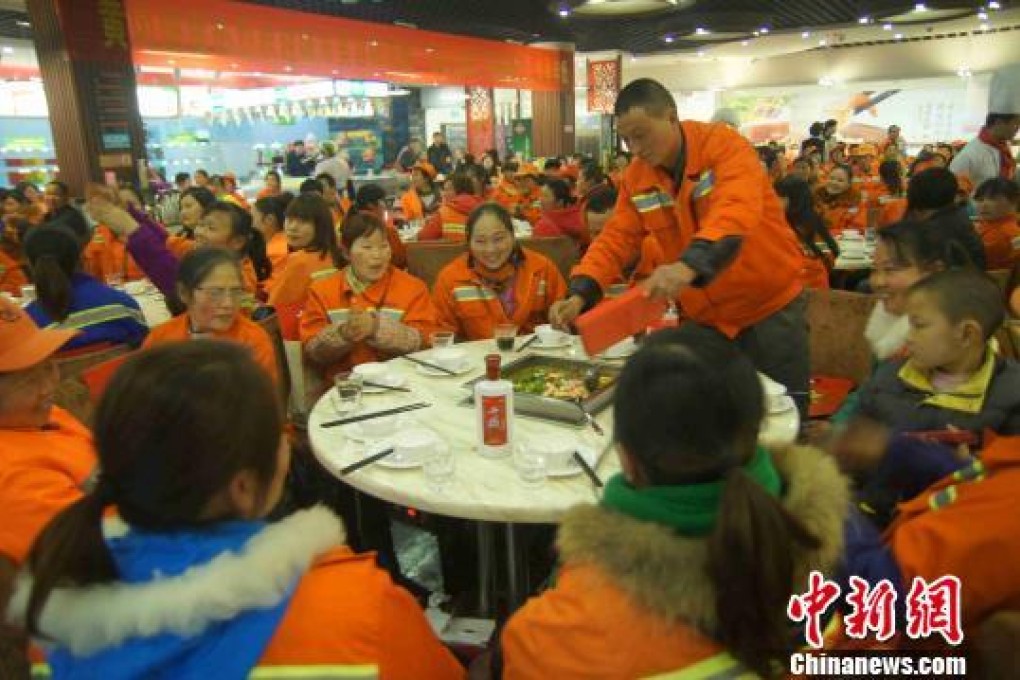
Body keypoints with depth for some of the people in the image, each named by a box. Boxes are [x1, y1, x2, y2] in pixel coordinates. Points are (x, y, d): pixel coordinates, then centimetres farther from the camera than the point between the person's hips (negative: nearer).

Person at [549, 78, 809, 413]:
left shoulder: (725, 145, -19)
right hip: (706, 316, 5)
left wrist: (689, 265, -54)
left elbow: (737, 210, -36)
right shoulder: (637, 176, -3)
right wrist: (579, 295, -21)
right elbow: (616, 238, -4)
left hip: (770, 307, -4)